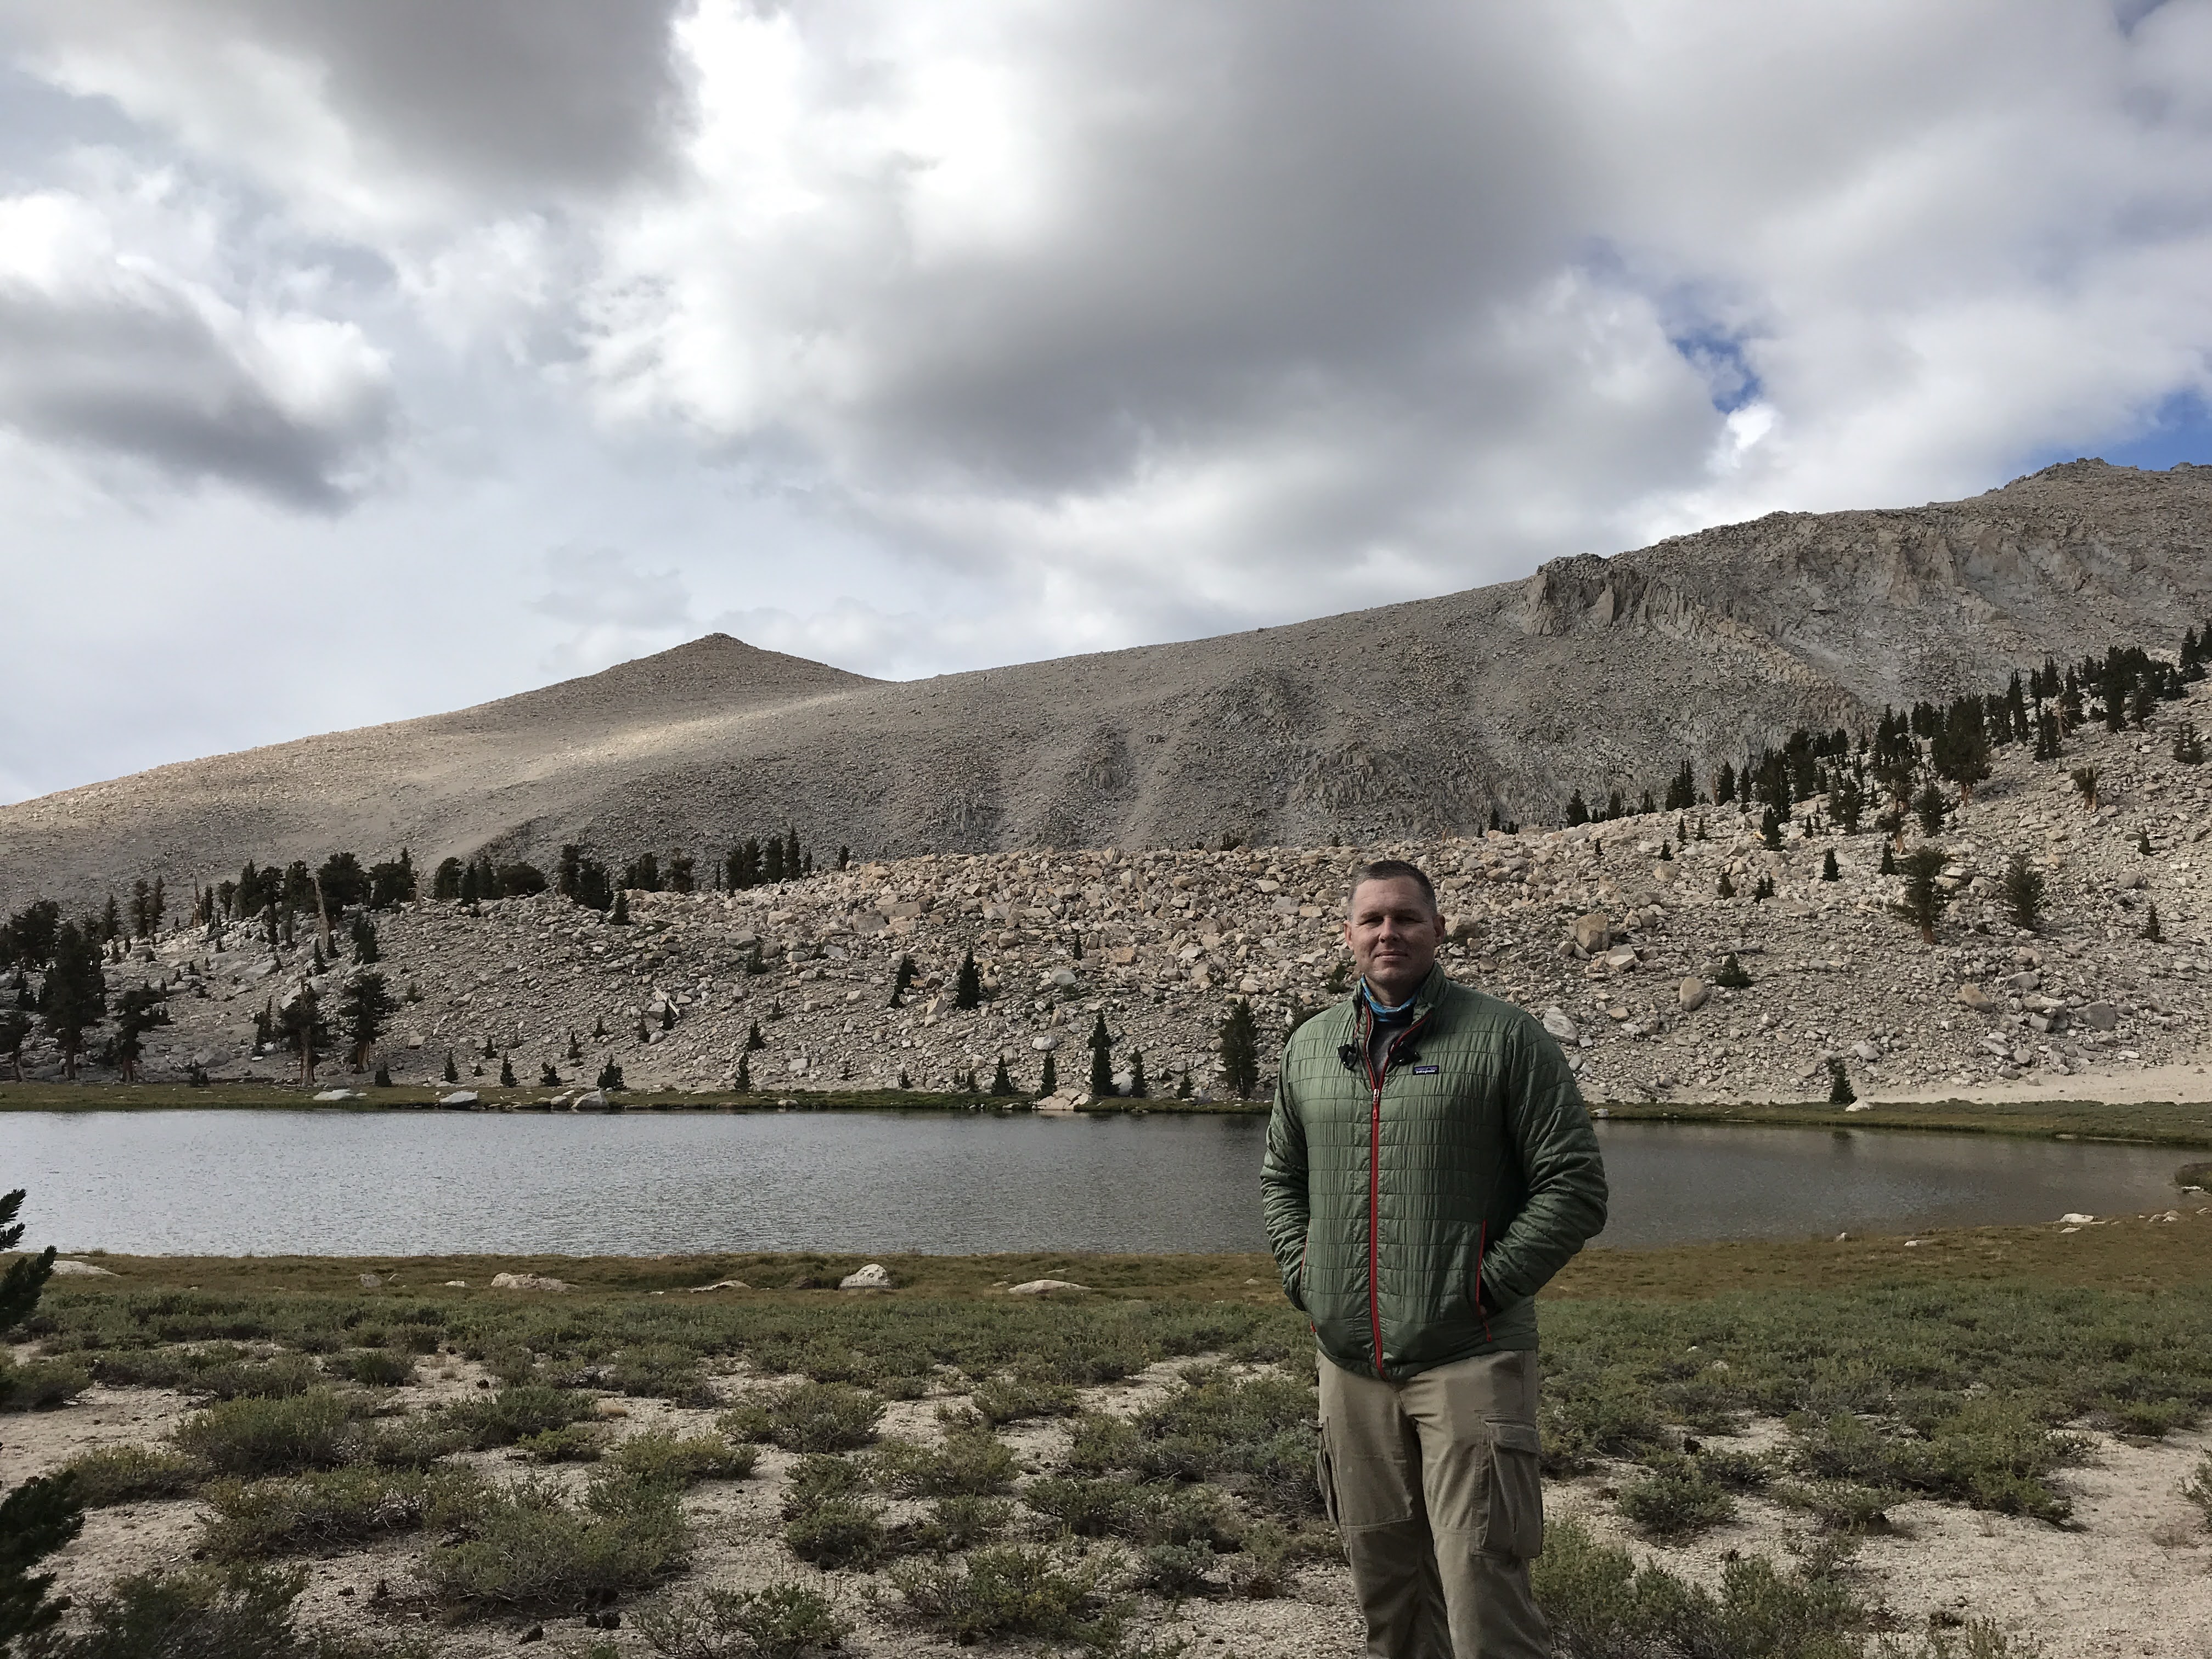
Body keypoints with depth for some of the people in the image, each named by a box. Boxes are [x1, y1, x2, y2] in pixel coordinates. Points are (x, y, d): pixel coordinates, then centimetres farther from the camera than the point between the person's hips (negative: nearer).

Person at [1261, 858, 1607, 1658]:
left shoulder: (1505, 1036, -4)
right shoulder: (1309, 1046, 11)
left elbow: (1575, 1186, -7)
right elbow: (1280, 1177, 22)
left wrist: (1484, 1286, -12)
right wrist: (1303, 1276, 8)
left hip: (1468, 1360, -5)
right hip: (1348, 1361, 5)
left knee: (1483, 1592, -5)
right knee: (1384, 1586, 17)